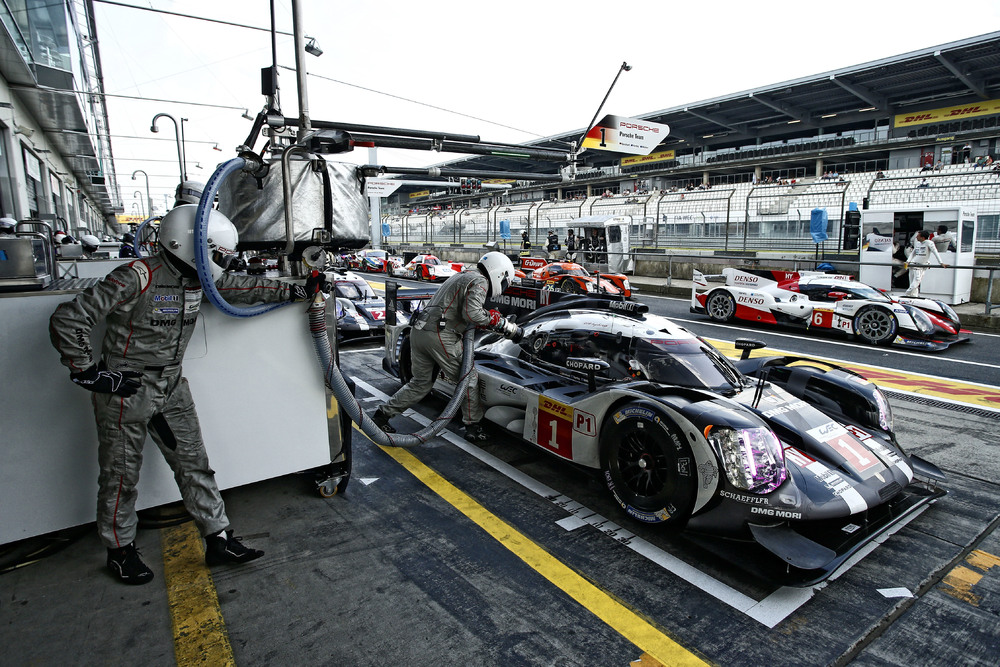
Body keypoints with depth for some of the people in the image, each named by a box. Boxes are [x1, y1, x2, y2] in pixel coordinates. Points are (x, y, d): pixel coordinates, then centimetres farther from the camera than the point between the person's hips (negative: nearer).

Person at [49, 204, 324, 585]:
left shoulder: (197, 278, 0)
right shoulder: (137, 278, -23)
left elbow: (241, 288, 14)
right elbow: (66, 321, -21)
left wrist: (296, 292, 11)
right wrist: (89, 374, -16)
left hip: (172, 388, 7)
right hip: (125, 391, -7)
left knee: (194, 464, 8)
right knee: (121, 476, 10)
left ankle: (218, 541, 18)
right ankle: (120, 551, 32)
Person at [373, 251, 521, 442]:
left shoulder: (462, 276, 25)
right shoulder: (480, 282, -4)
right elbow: (472, 313, -19)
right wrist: (502, 324, -8)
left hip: (419, 330, 9)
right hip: (440, 335, -9)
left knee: (420, 383, 18)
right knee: (468, 379, 6)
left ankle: (382, 414, 20)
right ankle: (473, 426, 13)